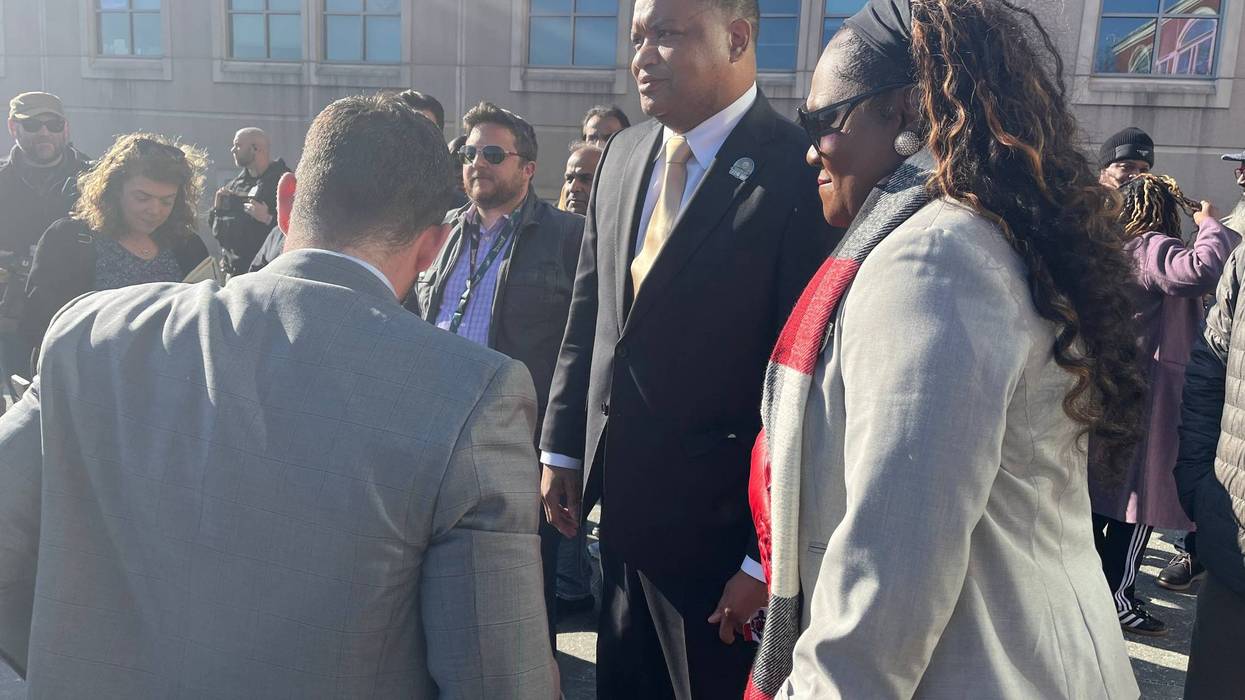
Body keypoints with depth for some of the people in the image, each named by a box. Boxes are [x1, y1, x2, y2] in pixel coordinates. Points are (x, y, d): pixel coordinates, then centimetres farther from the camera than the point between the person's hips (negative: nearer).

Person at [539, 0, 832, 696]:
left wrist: (769, 558, -15)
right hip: (622, 504, 7)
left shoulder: (797, 174, -18)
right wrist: (561, 446, 10)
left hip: (720, 528, -6)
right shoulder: (624, 153, 5)